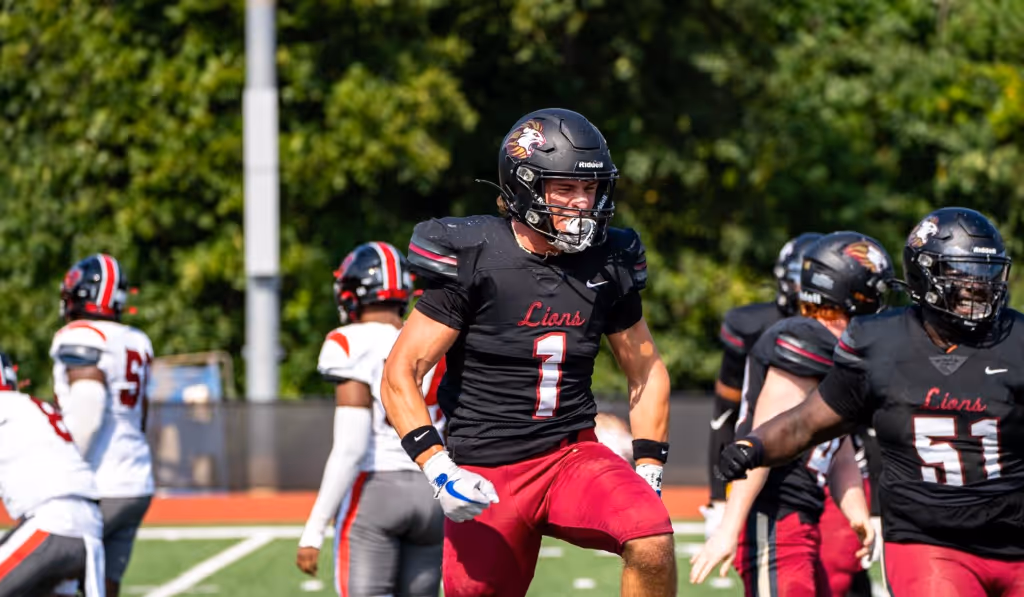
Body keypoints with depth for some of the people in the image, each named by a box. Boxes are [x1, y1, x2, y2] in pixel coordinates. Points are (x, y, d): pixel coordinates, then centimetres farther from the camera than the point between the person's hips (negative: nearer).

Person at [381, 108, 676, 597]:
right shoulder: (473, 261, -10)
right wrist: (437, 468, -20)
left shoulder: (607, 265, 3)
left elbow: (646, 373, 16)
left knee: (652, 544, -25)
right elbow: (399, 374, -9)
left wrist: (648, 471, 6)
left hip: (574, 454, 3)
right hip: (487, 474, -3)